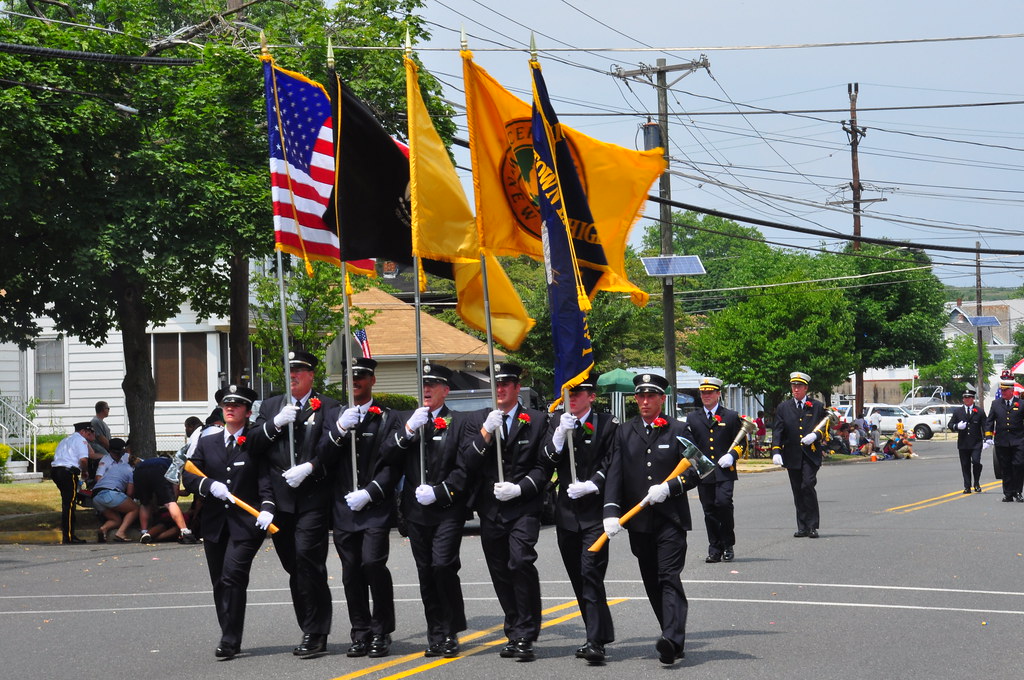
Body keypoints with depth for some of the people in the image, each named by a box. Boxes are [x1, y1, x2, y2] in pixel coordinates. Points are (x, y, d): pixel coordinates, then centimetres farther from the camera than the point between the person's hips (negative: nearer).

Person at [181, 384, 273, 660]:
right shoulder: (207, 442, 13)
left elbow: (266, 478, -7)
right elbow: (188, 475, 10)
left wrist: (267, 507, -22)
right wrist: (209, 485, -9)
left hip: (247, 523, -5)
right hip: (215, 523, 5)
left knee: (233, 576, -16)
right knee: (219, 583, 9)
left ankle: (230, 642, -14)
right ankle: (229, 640, 20)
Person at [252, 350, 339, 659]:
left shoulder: (327, 407, 4)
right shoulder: (271, 406, 18)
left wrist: (309, 468, -19)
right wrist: (275, 424, -6)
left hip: (313, 497, -5)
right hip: (281, 499, 5)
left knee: (307, 557, -14)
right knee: (294, 566, 8)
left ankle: (315, 635, -9)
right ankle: (311, 631, 17)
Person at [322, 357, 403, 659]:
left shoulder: (388, 418, 4)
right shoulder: (334, 416, 14)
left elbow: (393, 464, -2)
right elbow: (322, 455, 4)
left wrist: (369, 493, -12)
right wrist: (340, 430, -12)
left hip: (376, 507, -3)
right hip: (344, 508, 3)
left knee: (373, 563, -16)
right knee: (351, 571, 3)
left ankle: (382, 633, -4)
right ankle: (361, 634, 12)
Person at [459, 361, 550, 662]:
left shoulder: (537, 420, 5)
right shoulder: (477, 420, 11)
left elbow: (543, 466, 2)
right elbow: (468, 463, 1)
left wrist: (519, 488, -13)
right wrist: (486, 432, -11)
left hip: (523, 507, -4)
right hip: (490, 510, 4)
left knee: (521, 562, -21)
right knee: (501, 575, 8)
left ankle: (525, 636, -16)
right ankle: (515, 634, 20)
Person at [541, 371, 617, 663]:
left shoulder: (607, 424, -2)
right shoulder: (557, 421, 10)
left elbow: (611, 463, -5)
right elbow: (548, 460, 1)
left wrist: (591, 485, -18)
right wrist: (561, 433, -14)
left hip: (595, 510, -5)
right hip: (566, 512, 5)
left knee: (591, 573, -13)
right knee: (578, 577, 10)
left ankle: (596, 642, -13)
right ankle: (598, 635, 20)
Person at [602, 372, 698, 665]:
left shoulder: (677, 430, 2)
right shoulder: (624, 432, 9)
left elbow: (695, 471, 0)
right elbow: (614, 474, 2)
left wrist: (669, 487, -16)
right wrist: (611, 511, -11)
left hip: (671, 520, -4)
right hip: (639, 523, 4)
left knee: (669, 578, -14)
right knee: (652, 584, 8)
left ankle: (672, 640, -24)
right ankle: (674, 640, 18)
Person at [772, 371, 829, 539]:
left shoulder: (817, 406, 7)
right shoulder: (783, 408, 11)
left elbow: (826, 429, 9)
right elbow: (777, 431, 4)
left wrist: (815, 435, -12)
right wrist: (776, 452, -10)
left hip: (811, 455, -3)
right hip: (792, 457, 3)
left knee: (808, 486, -16)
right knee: (798, 492, 5)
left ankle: (812, 526, -8)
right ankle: (802, 527, 12)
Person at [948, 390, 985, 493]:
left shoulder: (979, 412, 7)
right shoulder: (957, 412, 12)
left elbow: (985, 426, 5)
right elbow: (950, 425, 11)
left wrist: (986, 438, -7)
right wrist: (957, 426, -10)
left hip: (976, 443, -2)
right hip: (963, 444, 2)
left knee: (976, 462, -16)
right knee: (965, 465, 4)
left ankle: (977, 483, 3)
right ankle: (967, 487, 10)